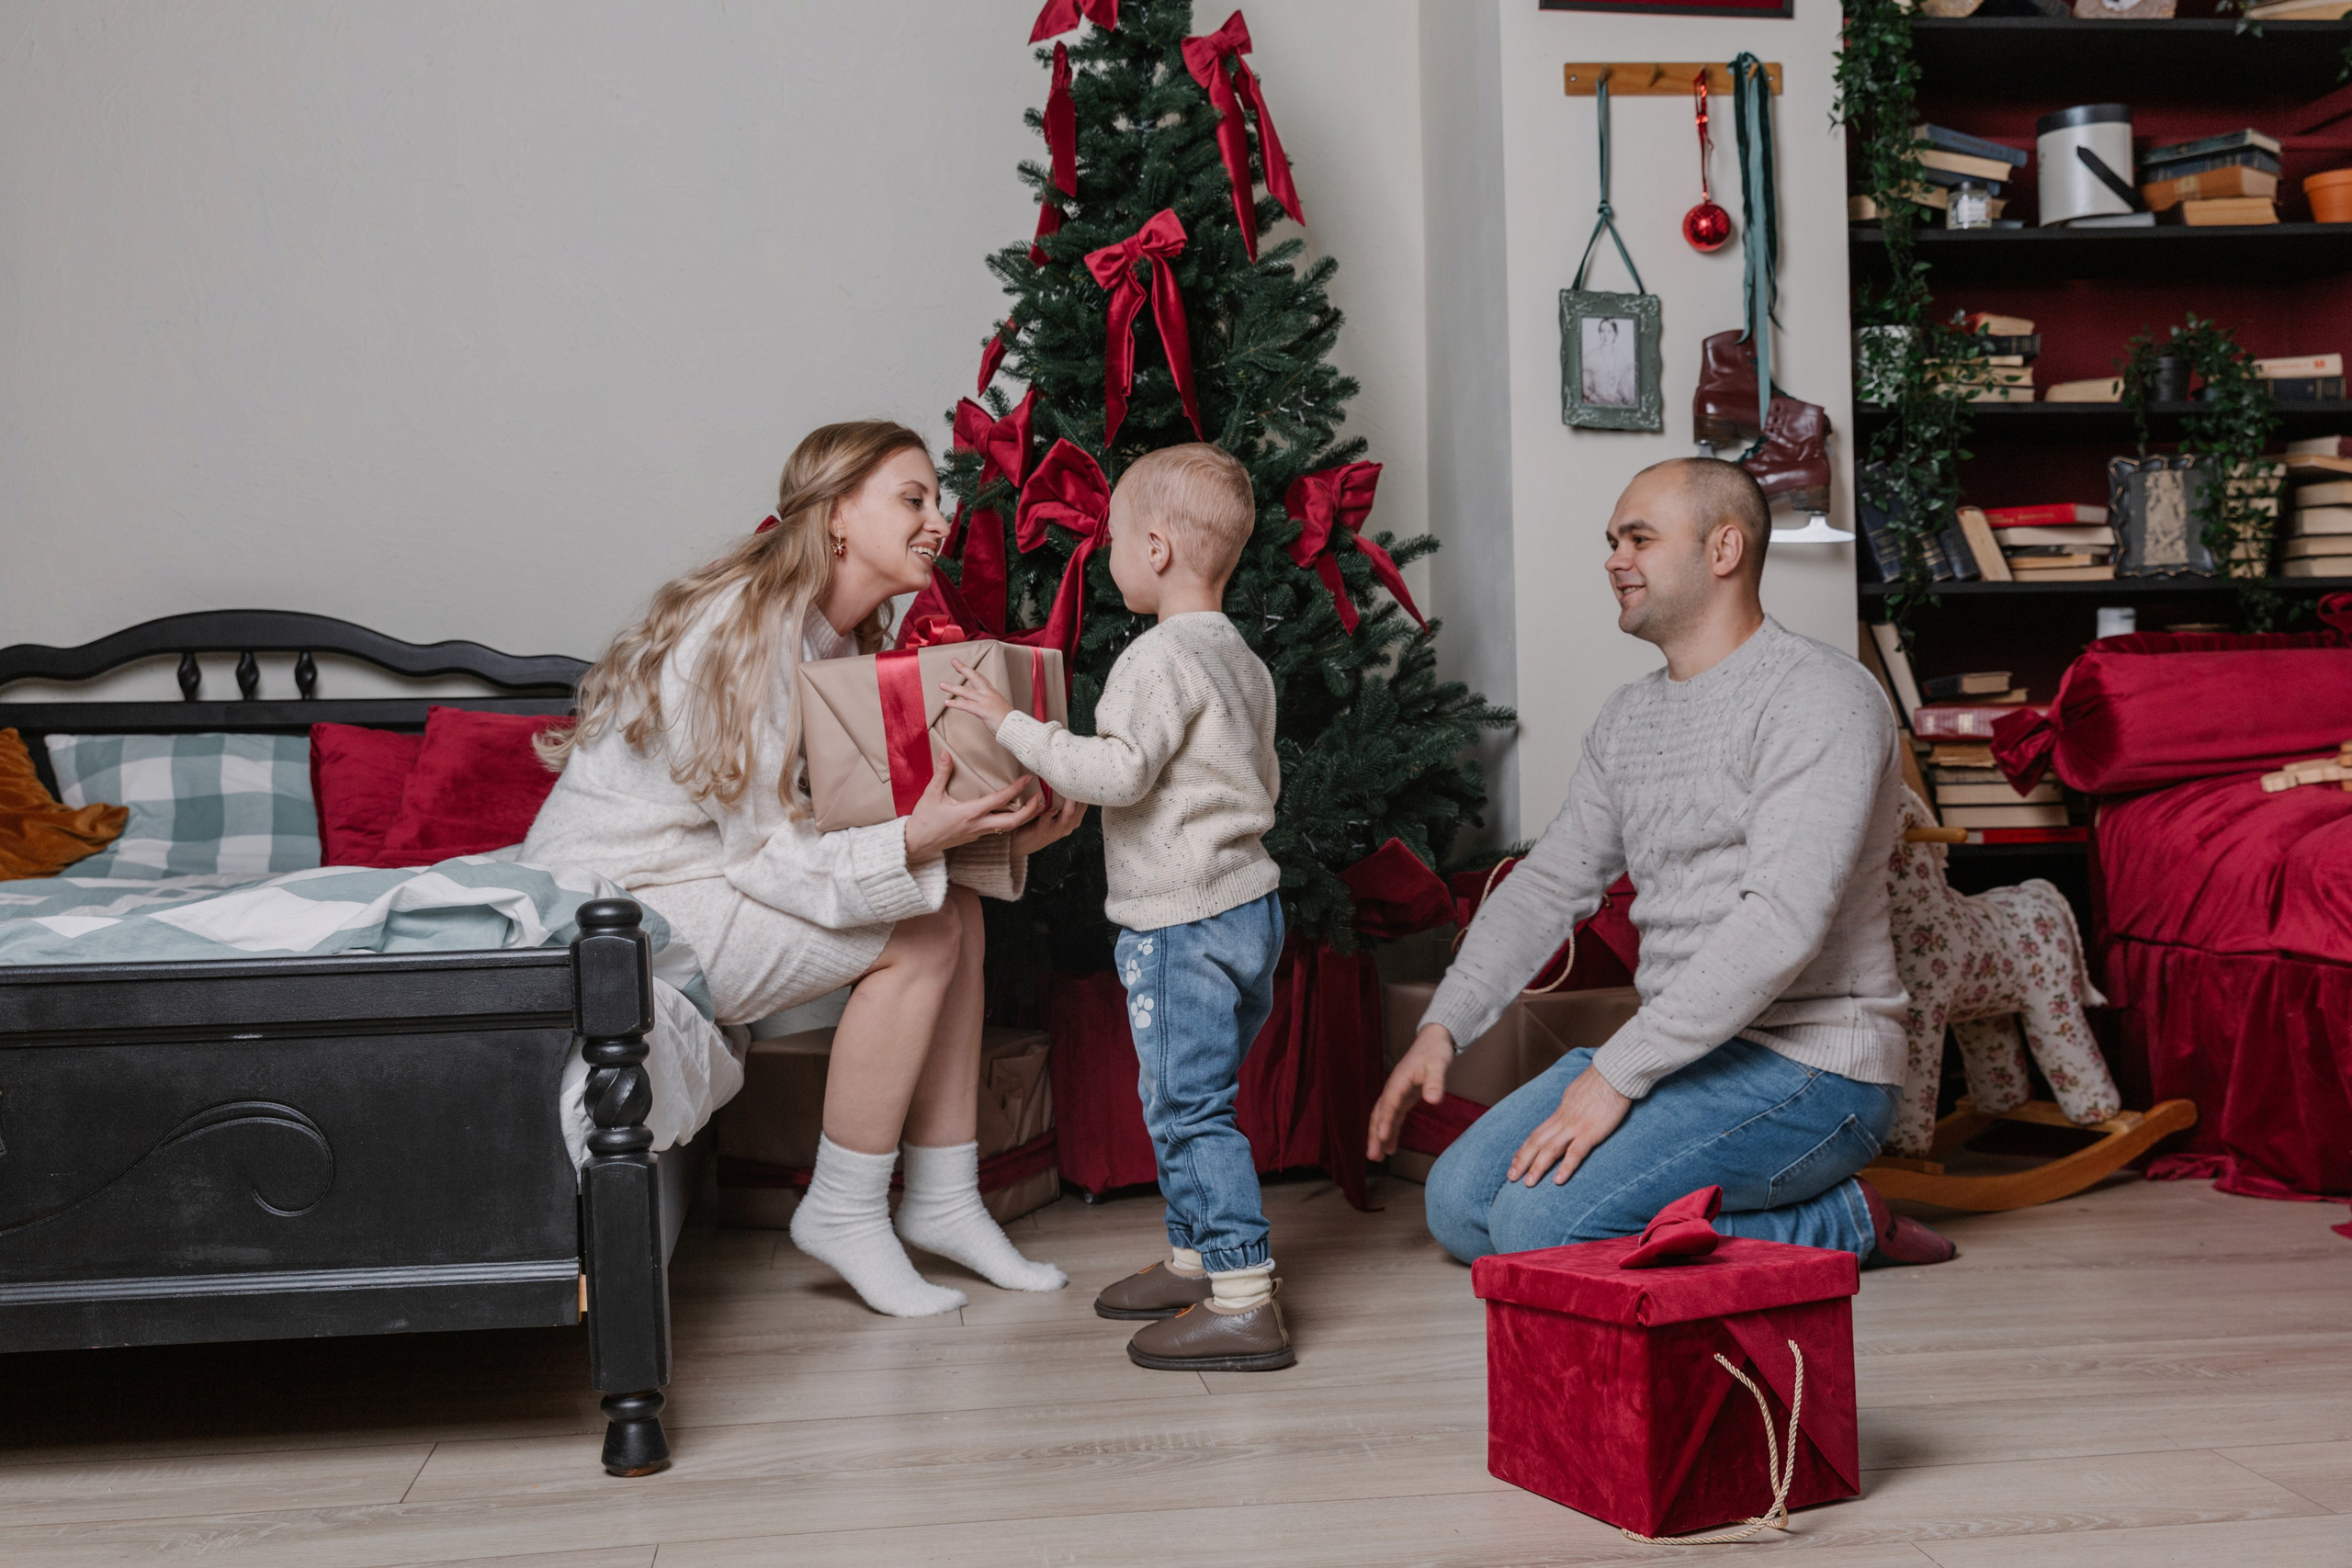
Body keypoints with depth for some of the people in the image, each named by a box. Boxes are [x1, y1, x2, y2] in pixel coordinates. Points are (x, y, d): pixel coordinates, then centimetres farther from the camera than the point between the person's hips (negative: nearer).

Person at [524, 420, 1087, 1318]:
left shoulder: (840, 637, 6)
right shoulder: (748, 631, -23)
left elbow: (854, 815, 3)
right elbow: (769, 855, -24)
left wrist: (1001, 839, -12)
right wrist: (914, 842, -37)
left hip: (714, 872, 9)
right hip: (617, 906, -9)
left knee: (956, 908, -1)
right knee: (919, 935, -17)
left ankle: (944, 1201, 5)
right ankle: (843, 1216, -5)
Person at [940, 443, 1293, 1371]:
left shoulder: (1160, 658, -16)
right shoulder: (1242, 659, 15)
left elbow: (1116, 773, -26)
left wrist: (1010, 724, -18)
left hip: (1181, 921, -10)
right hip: (1249, 904, 10)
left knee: (1188, 1105, -6)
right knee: (1191, 1100, 19)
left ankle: (1243, 1302, -5)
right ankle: (1195, 1260, 30)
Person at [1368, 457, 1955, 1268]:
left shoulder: (1821, 698, -14)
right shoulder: (1627, 719, 15)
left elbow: (1782, 925, -24)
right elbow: (1548, 883, 19)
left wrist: (1618, 1073, -24)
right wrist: (1443, 1026, 6)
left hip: (1808, 1066, -9)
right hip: (1685, 1050, 9)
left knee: (1538, 1226, -22)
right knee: (1460, 1204, -1)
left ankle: (1838, 1223, -4)